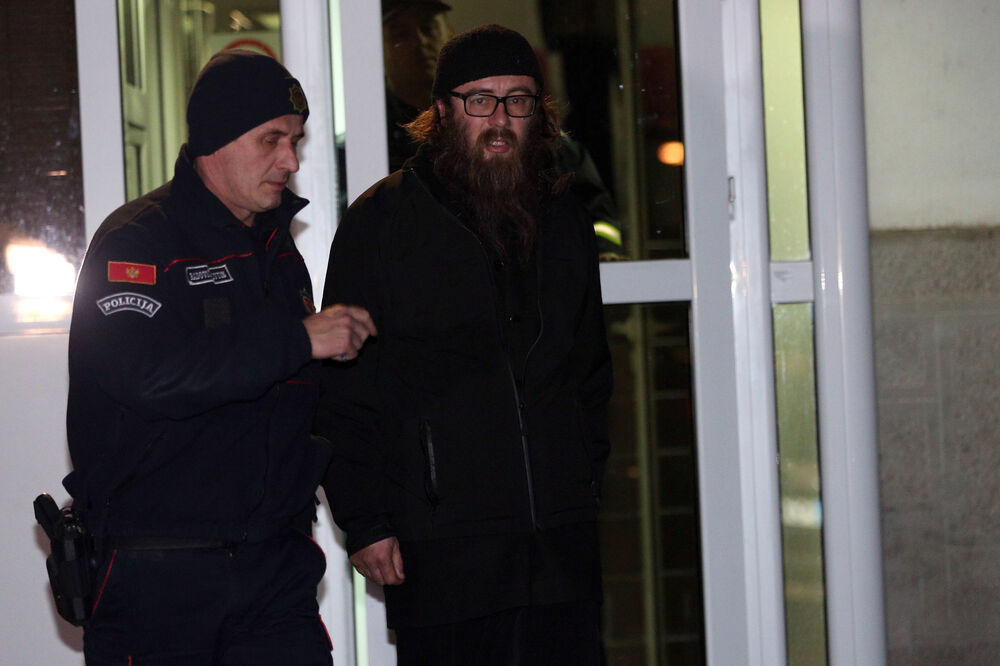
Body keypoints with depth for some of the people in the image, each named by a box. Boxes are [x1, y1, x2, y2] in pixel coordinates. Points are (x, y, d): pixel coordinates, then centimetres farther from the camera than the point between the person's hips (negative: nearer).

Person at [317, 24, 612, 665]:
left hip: (562, 542, 4)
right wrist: (365, 524, -7)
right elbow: (344, 391, -3)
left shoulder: (564, 220, 14)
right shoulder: (381, 222, -1)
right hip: (438, 550, -4)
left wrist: (586, 483, 15)